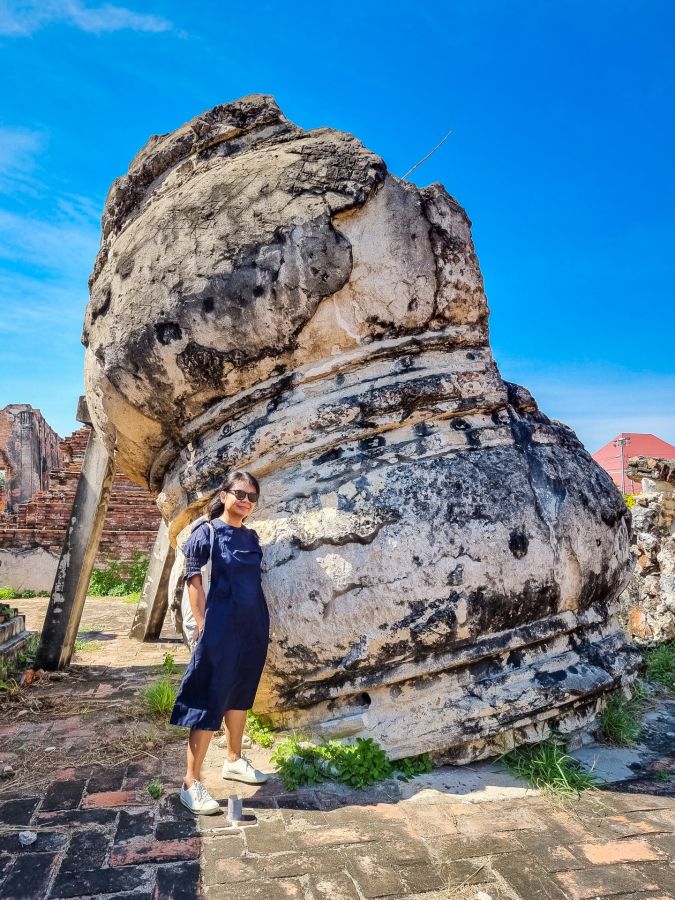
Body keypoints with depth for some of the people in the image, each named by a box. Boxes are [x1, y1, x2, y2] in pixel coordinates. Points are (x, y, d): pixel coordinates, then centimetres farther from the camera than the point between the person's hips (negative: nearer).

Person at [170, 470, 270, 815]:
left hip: (253, 628, 7)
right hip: (220, 629, -7)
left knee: (241, 693, 19)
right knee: (209, 701, -2)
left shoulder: (251, 537, 8)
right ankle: (191, 783, 8)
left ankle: (233, 760, 36)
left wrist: (259, 624, 11)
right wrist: (203, 626, -14)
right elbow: (194, 580, -11)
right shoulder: (207, 532, -9)